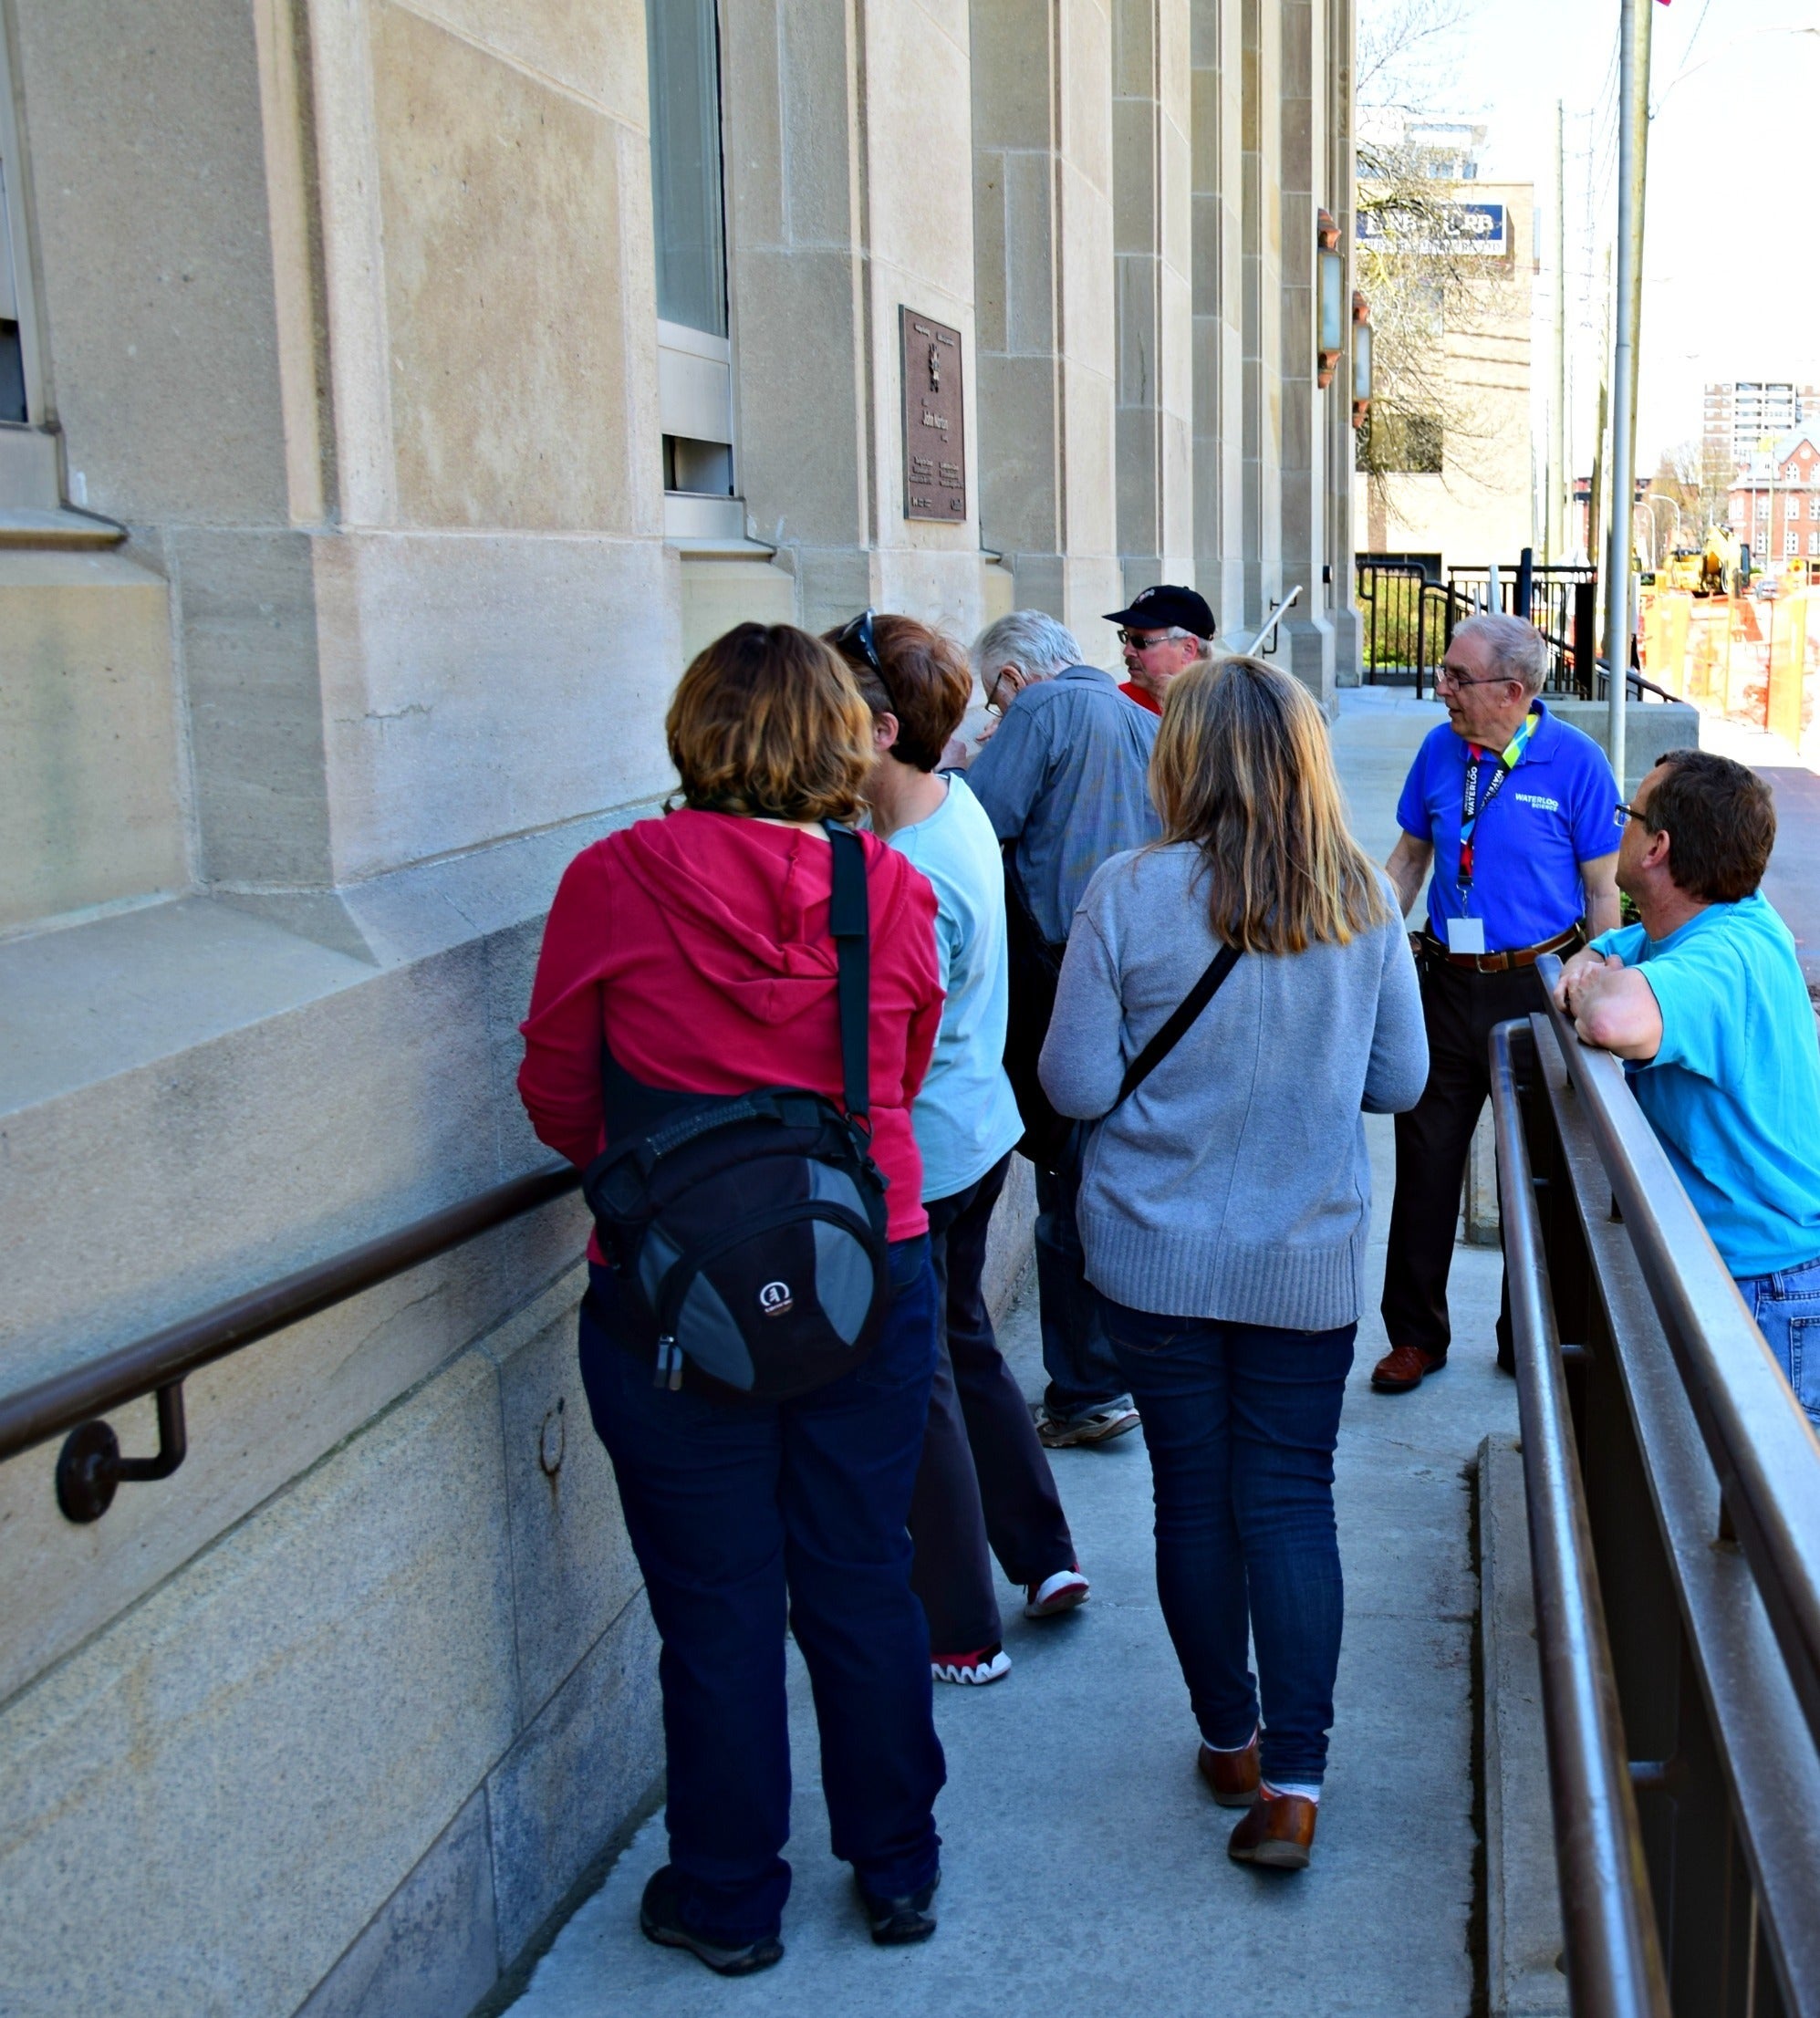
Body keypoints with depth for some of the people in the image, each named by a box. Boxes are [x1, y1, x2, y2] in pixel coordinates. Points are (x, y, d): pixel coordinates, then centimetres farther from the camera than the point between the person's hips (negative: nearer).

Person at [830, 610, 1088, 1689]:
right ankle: (1047, 1557, 34)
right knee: (966, 1345, 24)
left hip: (916, 1159, -9)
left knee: (917, 1388, 6)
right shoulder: (956, 801, -1)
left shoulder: (912, 880, -29)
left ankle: (964, 1635, 20)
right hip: (980, 1128, 9)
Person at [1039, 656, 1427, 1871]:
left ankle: (1230, 1741, 29)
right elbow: (1401, 1080, 3)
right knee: (1293, 1499, 8)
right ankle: (1294, 1780, 6)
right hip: (1311, 1259, 1)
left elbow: (1076, 1085, -10)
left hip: (1158, 1255, -1)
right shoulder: (1364, 902, -5)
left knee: (1193, 1498, 13)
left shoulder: (1129, 895, -13)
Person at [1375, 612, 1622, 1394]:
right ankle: (1416, 1334, 22)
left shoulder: (1575, 761, -10)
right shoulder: (1439, 747, 1)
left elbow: (1602, 890, -5)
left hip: (1538, 983, -3)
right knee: (1426, 1159, 7)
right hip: (1448, 980, 3)